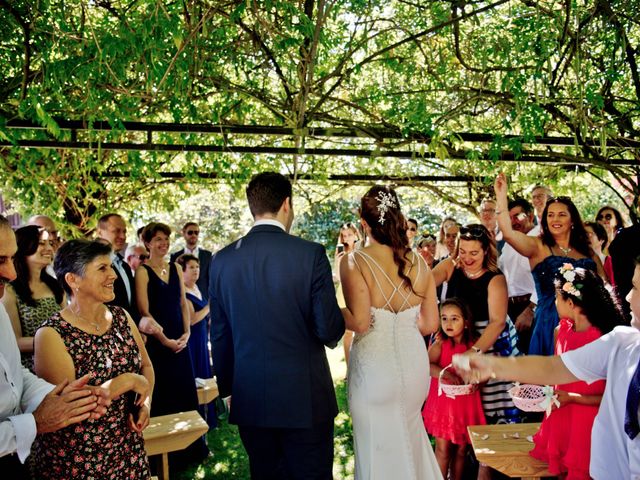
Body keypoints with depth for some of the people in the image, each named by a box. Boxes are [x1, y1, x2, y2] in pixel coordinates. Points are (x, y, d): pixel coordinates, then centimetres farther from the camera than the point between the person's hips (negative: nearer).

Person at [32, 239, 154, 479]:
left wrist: (145, 403, -8)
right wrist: (127, 381, -21)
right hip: (74, 459, -5)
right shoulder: (51, 334, -17)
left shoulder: (121, 317, 0)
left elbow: (146, 365, 10)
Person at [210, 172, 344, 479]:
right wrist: (334, 329, 11)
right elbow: (329, 330, -12)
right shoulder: (310, 254, -12)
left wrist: (228, 386, 18)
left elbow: (219, 335, 6)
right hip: (305, 397, -3)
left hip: (249, 399, 4)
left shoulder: (221, 260, -1)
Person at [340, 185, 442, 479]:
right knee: (410, 438, 24)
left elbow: (360, 322, -20)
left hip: (374, 364, -4)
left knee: (379, 447, 11)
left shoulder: (355, 262, -13)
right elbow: (430, 324, 4)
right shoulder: (418, 263, 1)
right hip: (413, 364, 5)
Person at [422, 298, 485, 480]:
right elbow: (427, 365, -19)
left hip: (467, 404, 2)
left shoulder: (474, 345, 1)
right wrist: (444, 373, -36)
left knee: (461, 449, 13)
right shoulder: (440, 344, -5)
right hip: (443, 402, -2)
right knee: (443, 449, 2)